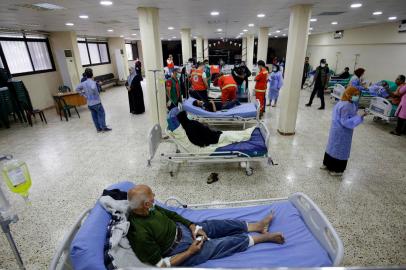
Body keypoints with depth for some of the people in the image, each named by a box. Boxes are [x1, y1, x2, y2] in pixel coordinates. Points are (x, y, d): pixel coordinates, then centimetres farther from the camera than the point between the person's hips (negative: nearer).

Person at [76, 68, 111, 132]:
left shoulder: (84, 83, 6)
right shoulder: (92, 82, -16)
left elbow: (77, 89, 17)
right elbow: (93, 88, -38)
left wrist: (84, 94, 15)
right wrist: (96, 93, -19)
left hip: (89, 103, 7)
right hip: (96, 102, -7)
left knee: (94, 116, 12)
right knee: (101, 114, 3)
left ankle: (98, 128, 19)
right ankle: (103, 127, 4)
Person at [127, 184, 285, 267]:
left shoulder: (147, 208, -11)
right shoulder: (140, 235, -34)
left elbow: (170, 214, 4)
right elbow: (161, 264, -25)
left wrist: (192, 226, -5)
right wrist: (191, 251, -20)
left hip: (181, 229, 7)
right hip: (181, 252, -7)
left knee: (222, 224, 7)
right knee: (227, 243, -2)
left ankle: (258, 225, 26)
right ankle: (264, 237, 17)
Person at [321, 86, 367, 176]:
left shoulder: (341, 102, 5)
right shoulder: (347, 106, -25)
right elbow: (345, 121, -26)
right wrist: (359, 117, -26)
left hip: (336, 129, 10)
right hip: (342, 131, -10)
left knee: (332, 146, 18)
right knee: (340, 149, 3)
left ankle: (326, 164, 31)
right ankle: (335, 169, 14)